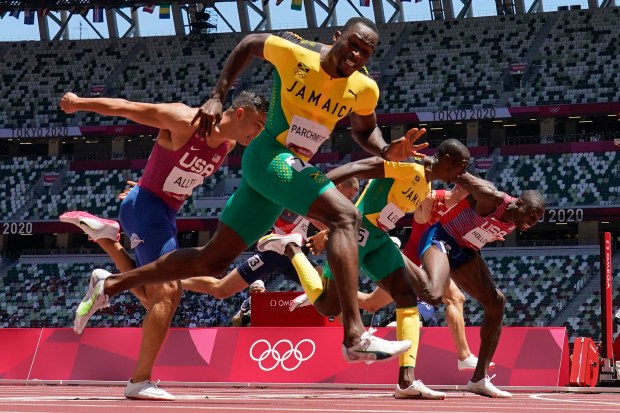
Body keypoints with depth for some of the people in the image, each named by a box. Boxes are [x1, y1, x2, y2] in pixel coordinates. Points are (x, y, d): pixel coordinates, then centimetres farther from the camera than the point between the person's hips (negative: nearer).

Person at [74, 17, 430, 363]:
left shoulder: (364, 89, 2)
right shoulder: (295, 54, -11)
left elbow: (364, 129, 22)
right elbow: (249, 44, 8)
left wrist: (387, 151, 1)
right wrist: (218, 97, 6)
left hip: (294, 168, 7)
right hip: (271, 155, -7)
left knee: (212, 262, 12)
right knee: (345, 216, -28)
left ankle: (110, 284, 25)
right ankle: (355, 337, -37)